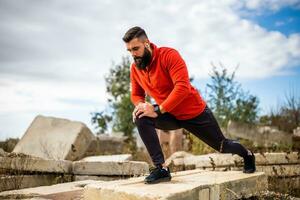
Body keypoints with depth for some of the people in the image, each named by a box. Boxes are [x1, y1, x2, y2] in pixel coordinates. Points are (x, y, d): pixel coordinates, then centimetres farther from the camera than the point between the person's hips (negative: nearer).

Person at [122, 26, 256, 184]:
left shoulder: (169, 55, -26)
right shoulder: (135, 68, -6)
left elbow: (182, 87, -35)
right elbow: (136, 94, 7)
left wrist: (157, 110, -37)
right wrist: (140, 104, -18)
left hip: (195, 113, -5)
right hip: (172, 116, 5)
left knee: (222, 146, 13)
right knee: (141, 118, -23)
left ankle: (246, 154, 49)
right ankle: (161, 168, -20)